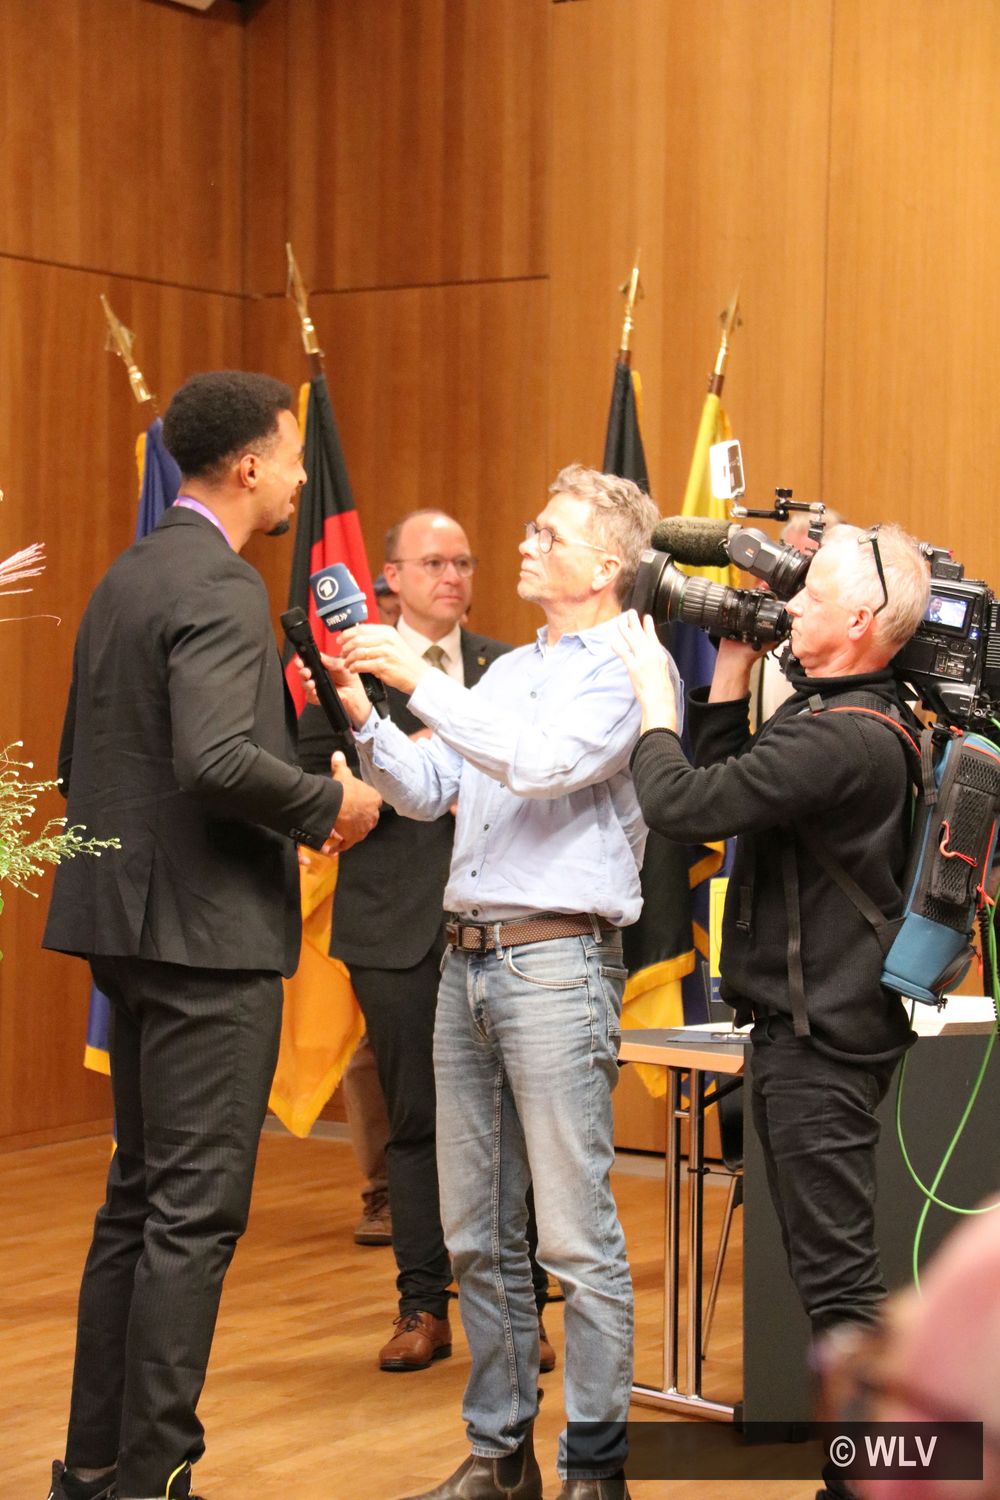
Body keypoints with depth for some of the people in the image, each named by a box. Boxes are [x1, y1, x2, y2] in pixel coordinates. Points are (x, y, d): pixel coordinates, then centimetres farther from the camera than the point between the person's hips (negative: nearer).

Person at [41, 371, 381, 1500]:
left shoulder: (125, 577, 14)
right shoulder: (220, 589, -15)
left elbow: (81, 759, 18)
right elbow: (218, 759, -28)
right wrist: (330, 804, -13)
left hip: (129, 920, 10)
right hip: (210, 934, -10)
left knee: (139, 1196, 16)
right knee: (196, 1208, -4)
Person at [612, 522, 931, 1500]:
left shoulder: (839, 738, -23)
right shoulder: (842, 719, 11)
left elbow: (681, 805, -23)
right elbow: (726, 788, 16)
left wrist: (656, 701, -7)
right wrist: (730, 669, 10)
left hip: (820, 1038, -11)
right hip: (806, 1025, 11)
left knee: (836, 1272, -6)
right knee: (829, 1265, 18)